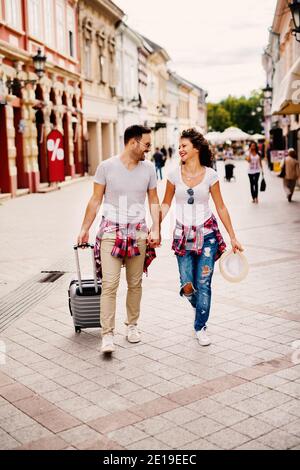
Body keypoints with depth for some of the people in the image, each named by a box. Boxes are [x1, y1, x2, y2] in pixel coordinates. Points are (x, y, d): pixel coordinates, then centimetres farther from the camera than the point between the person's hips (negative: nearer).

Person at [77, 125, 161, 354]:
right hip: (111, 232, -3)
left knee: (135, 284, 10)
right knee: (109, 284, -9)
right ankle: (108, 334, -5)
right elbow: (96, 201, 2)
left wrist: (156, 229, -2)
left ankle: (132, 325, 27)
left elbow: (154, 201, 10)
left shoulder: (148, 168, 4)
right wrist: (84, 229, 3)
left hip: (138, 232, 3)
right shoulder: (107, 167, -4)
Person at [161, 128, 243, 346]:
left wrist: (233, 237, 3)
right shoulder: (174, 174, 0)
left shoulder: (210, 175, -4)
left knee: (203, 283, -1)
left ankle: (200, 327, 18)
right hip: (183, 235, 1)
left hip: (207, 234, -1)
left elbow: (221, 208, 2)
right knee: (187, 287, -2)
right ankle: (200, 307, 34)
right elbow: (166, 203, 9)